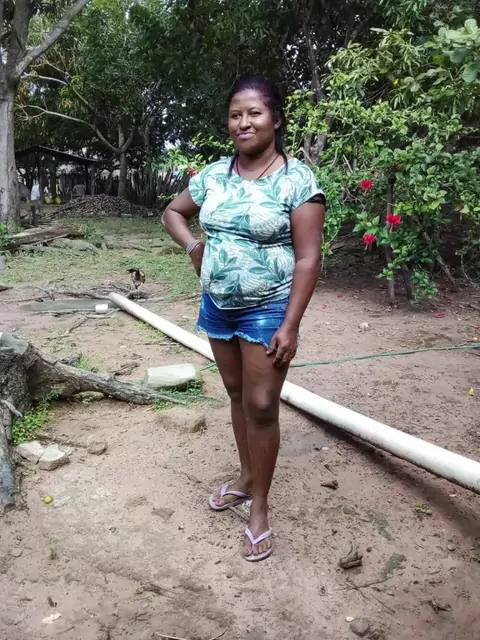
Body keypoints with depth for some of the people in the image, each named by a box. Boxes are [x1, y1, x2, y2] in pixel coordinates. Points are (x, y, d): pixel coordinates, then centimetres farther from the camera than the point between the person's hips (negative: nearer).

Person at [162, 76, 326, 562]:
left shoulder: (297, 180, -13)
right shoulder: (214, 175, 3)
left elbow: (307, 259, -15)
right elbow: (173, 212, 20)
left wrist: (290, 326, -18)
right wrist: (193, 246, 0)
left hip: (267, 311, -5)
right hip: (218, 307, 6)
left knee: (261, 406, 1)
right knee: (237, 396, 18)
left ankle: (259, 507, 18)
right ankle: (246, 478, 38)